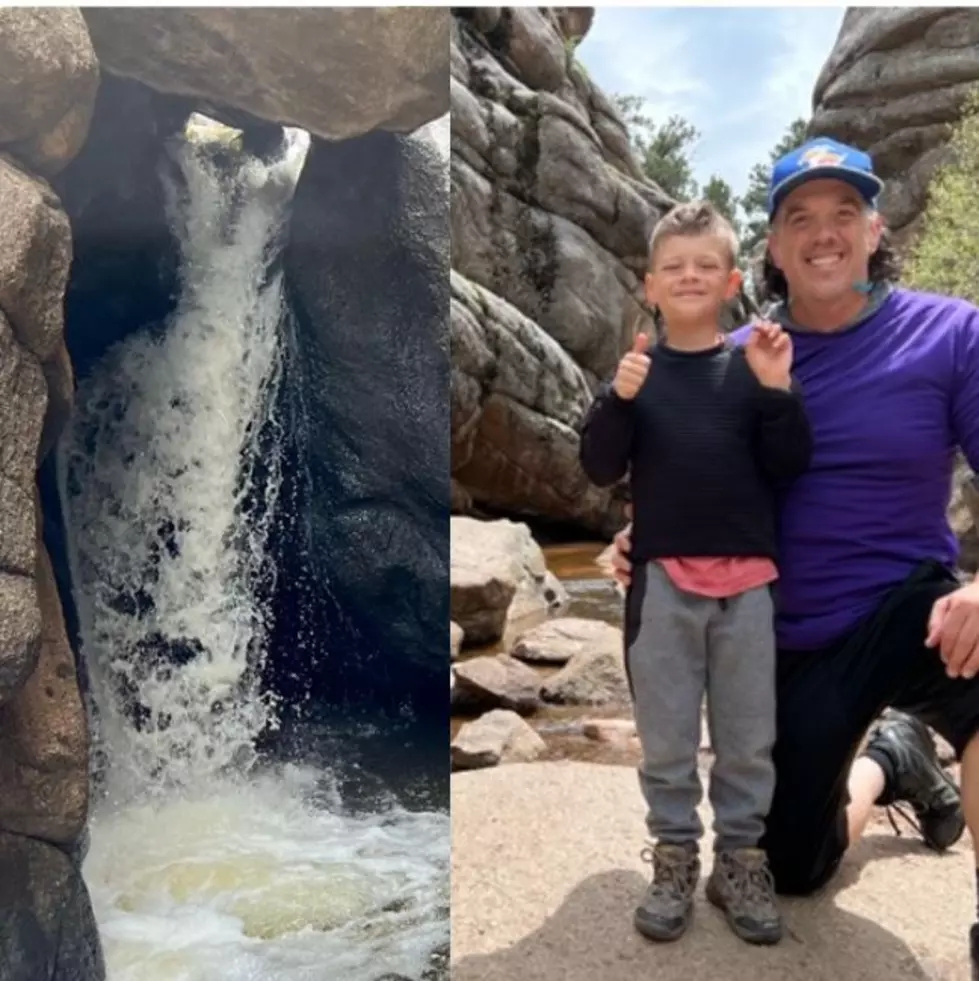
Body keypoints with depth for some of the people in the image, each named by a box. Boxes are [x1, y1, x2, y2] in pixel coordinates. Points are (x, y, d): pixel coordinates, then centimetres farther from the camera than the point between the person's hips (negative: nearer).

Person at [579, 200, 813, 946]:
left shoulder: (754, 367, 3)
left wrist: (778, 392, -16)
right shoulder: (636, 372, 3)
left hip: (748, 579, 0)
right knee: (666, 736, 10)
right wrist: (619, 399, -19)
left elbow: (790, 468, -1)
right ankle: (674, 858, 27)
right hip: (663, 580, 0)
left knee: (748, 737, 11)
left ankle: (740, 859, 28)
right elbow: (601, 471, -3)